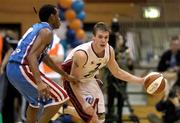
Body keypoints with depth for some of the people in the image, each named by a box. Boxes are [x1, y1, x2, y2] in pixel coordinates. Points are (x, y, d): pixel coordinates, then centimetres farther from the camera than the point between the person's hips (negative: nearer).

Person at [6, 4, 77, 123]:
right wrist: (39, 82, -33)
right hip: (23, 69, -10)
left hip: (12, 68, 10)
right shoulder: (47, 31, -8)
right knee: (59, 97, -4)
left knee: (36, 100, 30)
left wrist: (66, 75, 37)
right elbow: (31, 56, -22)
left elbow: (45, 58, 32)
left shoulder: (36, 28, 22)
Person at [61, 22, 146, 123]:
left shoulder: (109, 51, -16)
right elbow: (73, 81, -26)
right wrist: (84, 104, -32)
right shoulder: (82, 54, -36)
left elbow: (117, 72, 3)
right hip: (73, 81, -7)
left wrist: (141, 80, -3)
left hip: (89, 80, 7)